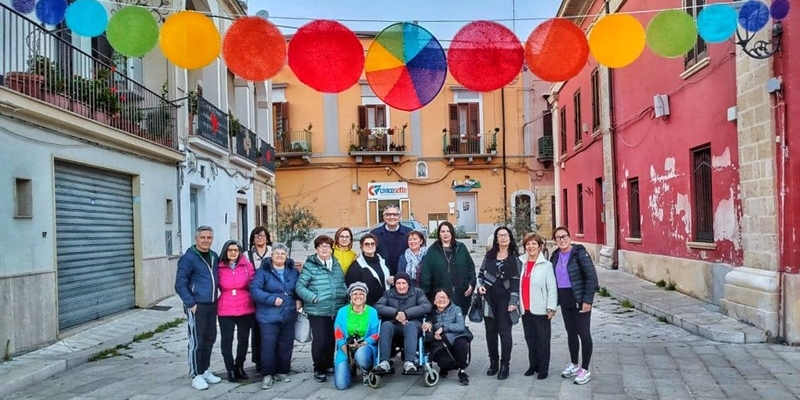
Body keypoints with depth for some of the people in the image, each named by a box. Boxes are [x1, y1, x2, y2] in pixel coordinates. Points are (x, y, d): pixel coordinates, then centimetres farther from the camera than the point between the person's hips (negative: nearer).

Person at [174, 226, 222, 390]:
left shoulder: (214, 256, 10)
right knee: (196, 341, -2)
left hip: (211, 305, 7)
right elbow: (180, 285, -14)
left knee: (209, 339, 13)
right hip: (196, 306, -7)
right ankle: (196, 376, 8)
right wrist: (191, 304, -17)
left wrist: (216, 299, 12)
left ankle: (205, 371, 26)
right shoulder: (188, 258, -11)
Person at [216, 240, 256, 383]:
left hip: (245, 310, 1)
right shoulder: (219, 268, -3)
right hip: (225, 311, -1)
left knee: (243, 339, 13)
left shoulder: (247, 265, -2)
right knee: (226, 340, 3)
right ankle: (230, 370, 17)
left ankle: (239, 367, 30)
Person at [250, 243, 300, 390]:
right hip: (269, 316, -4)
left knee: (286, 345, 10)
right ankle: (267, 374, 4)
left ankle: (282, 372, 25)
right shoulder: (263, 271, -5)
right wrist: (272, 299, -21)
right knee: (268, 345, -6)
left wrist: (298, 300, 0)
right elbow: (254, 290, -14)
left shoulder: (293, 271, 10)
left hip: (289, 315, 4)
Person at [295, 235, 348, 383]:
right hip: (317, 311, -5)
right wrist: (314, 298, -18)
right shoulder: (310, 265, -7)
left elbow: (343, 283, 21)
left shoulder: (336, 264, 11)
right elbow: (299, 286, -9)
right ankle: (318, 369, 14)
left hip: (337, 310, 5)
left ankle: (329, 364, 32)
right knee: (319, 340, -4)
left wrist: (346, 296, 5)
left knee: (332, 339, 12)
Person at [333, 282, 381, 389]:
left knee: (361, 354, -39)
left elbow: (375, 336, -1)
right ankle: (351, 368, 20)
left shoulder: (373, 312, 1)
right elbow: (339, 336, 0)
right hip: (346, 349, 1)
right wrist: (349, 356, -11)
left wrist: (360, 345, -19)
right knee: (341, 384, -15)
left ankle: (365, 373, -2)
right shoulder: (342, 312, 3)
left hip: (365, 346, -1)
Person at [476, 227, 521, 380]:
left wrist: (513, 301, -11)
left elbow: (516, 281, -5)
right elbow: (481, 273, 17)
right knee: (490, 331, 8)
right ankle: (493, 362, 20)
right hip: (489, 298, 3)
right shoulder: (489, 255, 9)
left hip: (504, 299, -3)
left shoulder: (514, 258, 0)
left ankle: (504, 365, 4)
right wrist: (480, 285, -3)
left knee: (504, 331, -4)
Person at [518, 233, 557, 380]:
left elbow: (552, 288, -9)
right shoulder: (521, 263, 5)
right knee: (530, 339, 14)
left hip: (540, 310, -4)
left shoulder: (546, 265, -7)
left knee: (543, 340, 4)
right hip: (525, 309, 4)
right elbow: (517, 285, 10)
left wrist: (551, 308, -13)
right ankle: (533, 365, 27)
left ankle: (543, 368, 15)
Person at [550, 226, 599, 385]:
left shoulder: (579, 252, -13)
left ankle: (585, 370, 10)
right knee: (571, 332, 16)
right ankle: (574, 365, 30)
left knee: (583, 333, 0)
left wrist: (588, 300, -19)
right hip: (564, 300, 6)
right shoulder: (555, 256, 6)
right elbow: (553, 278, 13)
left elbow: (591, 276, -16)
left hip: (580, 299, -6)